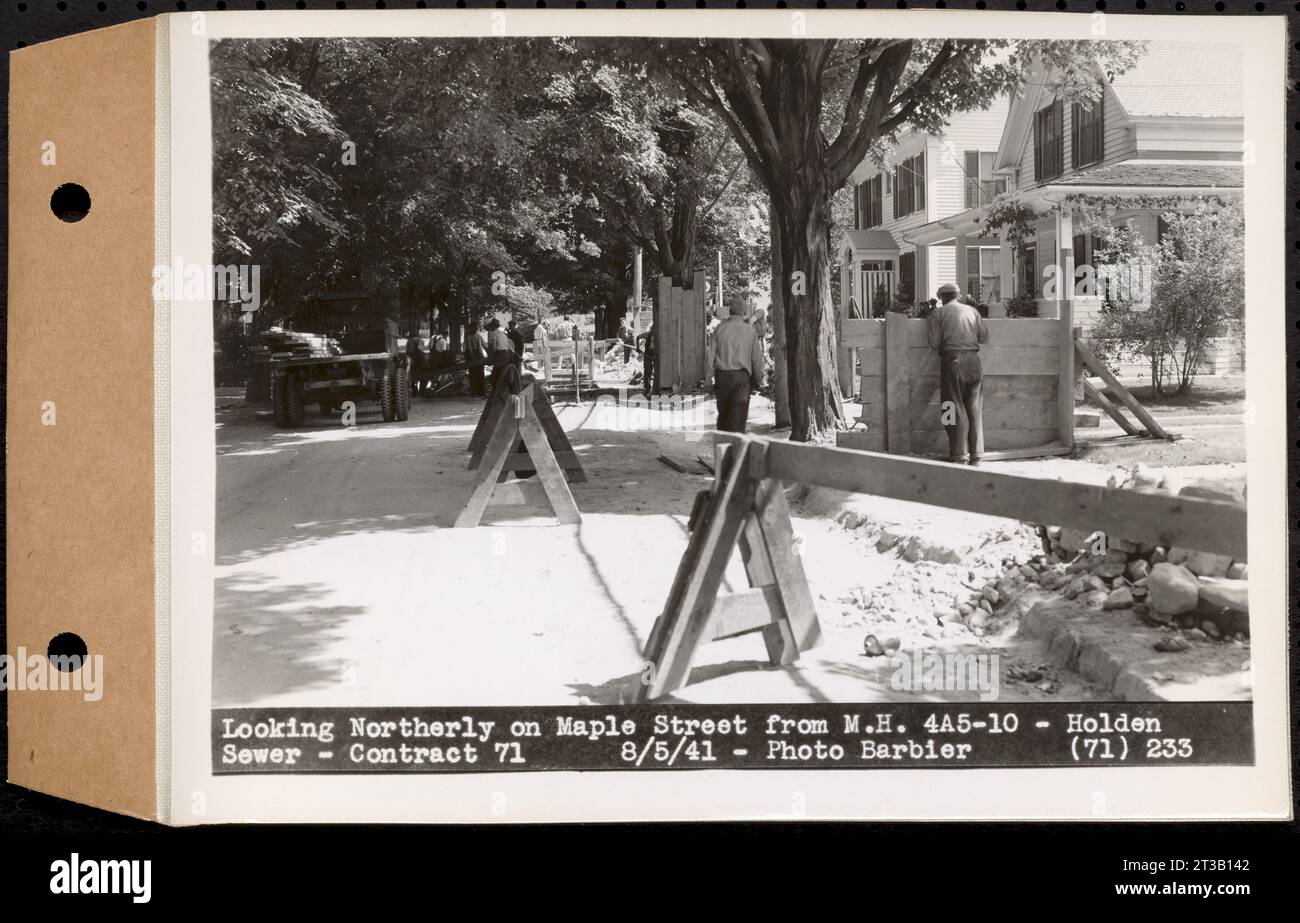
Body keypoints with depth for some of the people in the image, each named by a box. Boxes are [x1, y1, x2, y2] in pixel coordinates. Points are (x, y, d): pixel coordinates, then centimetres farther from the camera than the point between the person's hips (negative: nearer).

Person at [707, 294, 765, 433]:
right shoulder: (750, 330, 0)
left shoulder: (720, 328, 1)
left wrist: (712, 377, 9)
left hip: (722, 375, 2)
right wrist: (755, 380, 13)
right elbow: (757, 359, 1)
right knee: (739, 415, -1)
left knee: (723, 414, 13)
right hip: (741, 376, -2)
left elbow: (711, 355, 0)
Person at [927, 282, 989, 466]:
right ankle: (976, 454, 7)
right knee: (975, 409, 8)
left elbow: (933, 342, -5)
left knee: (956, 409, -1)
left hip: (952, 361, -3)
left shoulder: (938, 313, 3)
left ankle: (959, 455, -4)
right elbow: (984, 336, 10)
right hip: (973, 360, 3)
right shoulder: (972, 311, 14)